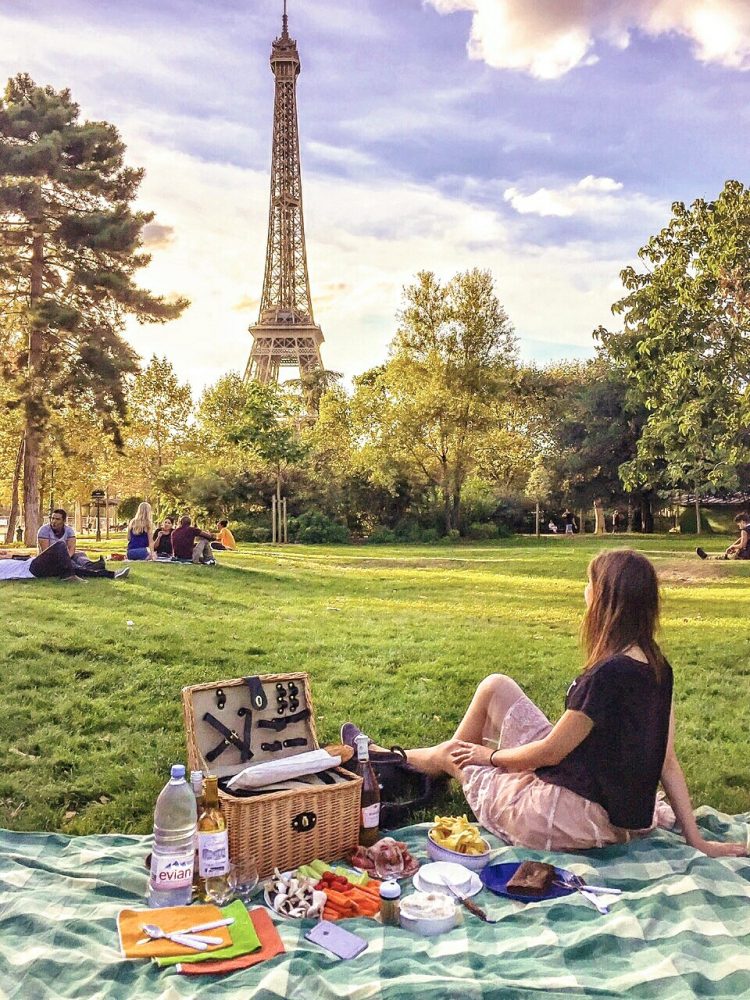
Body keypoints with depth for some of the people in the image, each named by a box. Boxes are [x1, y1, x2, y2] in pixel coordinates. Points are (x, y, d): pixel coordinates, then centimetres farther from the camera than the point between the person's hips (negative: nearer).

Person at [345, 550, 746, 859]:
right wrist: (696, 839, 10)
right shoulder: (657, 668, -1)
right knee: (495, 687, 10)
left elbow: (549, 752, -18)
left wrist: (490, 754, 0)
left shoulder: (608, 674, -28)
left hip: (574, 819, -8)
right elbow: (668, 762, 2)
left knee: (453, 755, 13)